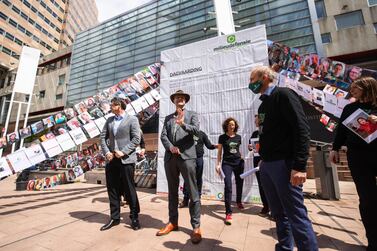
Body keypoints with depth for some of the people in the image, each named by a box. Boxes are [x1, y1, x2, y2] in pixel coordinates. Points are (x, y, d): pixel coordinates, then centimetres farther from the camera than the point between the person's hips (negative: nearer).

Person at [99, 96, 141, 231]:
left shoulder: (132, 119, -4)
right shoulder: (109, 120, 14)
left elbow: (136, 139, -10)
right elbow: (103, 137, 12)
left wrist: (123, 152, -16)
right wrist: (106, 152, -2)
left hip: (126, 160, -5)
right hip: (112, 160, 6)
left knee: (129, 189, 3)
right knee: (112, 190, 12)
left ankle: (134, 217, 21)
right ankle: (115, 217, 28)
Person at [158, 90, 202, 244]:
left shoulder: (192, 115, 9)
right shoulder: (168, 118, 18)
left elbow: (196, 130, -9)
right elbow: (163, 135, 7)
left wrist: (183, 124, -27)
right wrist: (170, 147, -11)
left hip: (187, 156, -4)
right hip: (170, 157, 4)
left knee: (193, 192, -2)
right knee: (172, 191, 13)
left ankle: (196, 227, 11)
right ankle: (172, 222, 27)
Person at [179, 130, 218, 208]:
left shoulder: (202, 134, 7)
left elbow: (209, 145, 5)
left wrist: (216, 146, -13)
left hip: (199, 158, 1)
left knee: (198, 179, 8)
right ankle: (185, 199, 14)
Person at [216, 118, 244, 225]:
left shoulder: (238, 137, 7)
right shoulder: (222, 137, -2)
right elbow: (219, 152, 1)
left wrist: (242, 160, 12)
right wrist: (218, 164, -4)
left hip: (238, 162, 4)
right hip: (227, 163, -3)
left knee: (239, 183, 17)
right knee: (228, 186, -12)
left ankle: (239, 201, 46)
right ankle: (228, 213, -6)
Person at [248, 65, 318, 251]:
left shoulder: (283, 95, -7)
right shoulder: (263, 104, 18)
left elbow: (301, 129, -16)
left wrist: (299, 166, -22)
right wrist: (264, 159, 16)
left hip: (284, 164, -8)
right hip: (266, 165, 8)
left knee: (296, 213, -1)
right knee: (278, 213, 16)